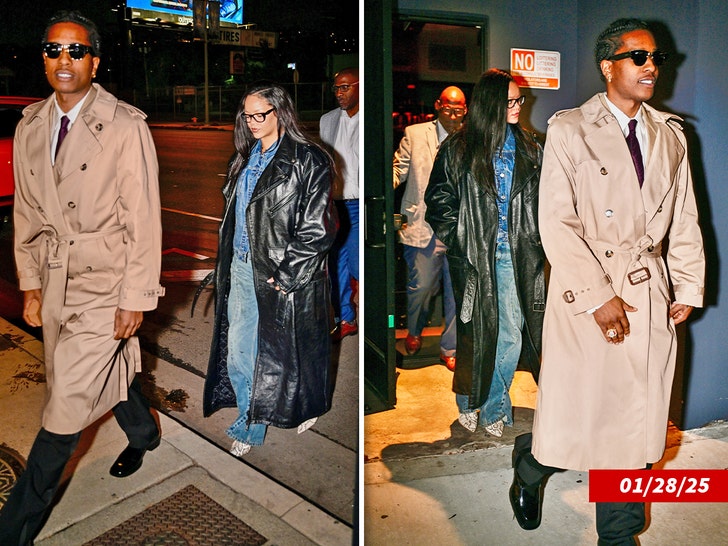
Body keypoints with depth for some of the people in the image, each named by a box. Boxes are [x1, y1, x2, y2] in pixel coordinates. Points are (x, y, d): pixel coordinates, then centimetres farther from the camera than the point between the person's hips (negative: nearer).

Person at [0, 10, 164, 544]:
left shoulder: (127, 126, -13)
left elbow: (144, 221, -12)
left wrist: (135, 299, -12)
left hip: (106, 284, -6)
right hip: (55, 282, 6)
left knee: (66, 408, -2)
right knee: (110, 370, 22)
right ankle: (144, 432, 51)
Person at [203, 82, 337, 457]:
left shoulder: (307, 161, -12)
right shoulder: (246, 158, 12)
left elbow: (317, 229, -15)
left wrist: (286, 273, -17)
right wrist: (228, 263, 11)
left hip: (283, 273, -6)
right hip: (241, 269, 7)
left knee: (283, 351, 10)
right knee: (237, 352, 9)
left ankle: (307, 409, 37)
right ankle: (250, 424, 27)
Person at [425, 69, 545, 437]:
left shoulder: (528, 149, 11)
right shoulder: (457, 150, 1)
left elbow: (539, 202, 16)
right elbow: (439, 201, 3)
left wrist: (533, 239, 5)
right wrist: (458, 241, -3)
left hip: (516, 256, 3)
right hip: (475, 257, -2)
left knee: (511, 335, -1)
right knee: (479, 332, 4)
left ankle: (491, 407, 17)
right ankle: (470, 401, 26)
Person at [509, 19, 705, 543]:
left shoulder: (671, 136, 13)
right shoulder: (569, 130, -2)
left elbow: (685, 220, 15)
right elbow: (557, 223, -10)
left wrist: (687, 289, 6)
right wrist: (597, 297, -14)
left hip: (650, 298, 5)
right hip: (584, 294, -4)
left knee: (637, 426, 10)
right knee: (570, 422, 0)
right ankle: (529, 468, 34)